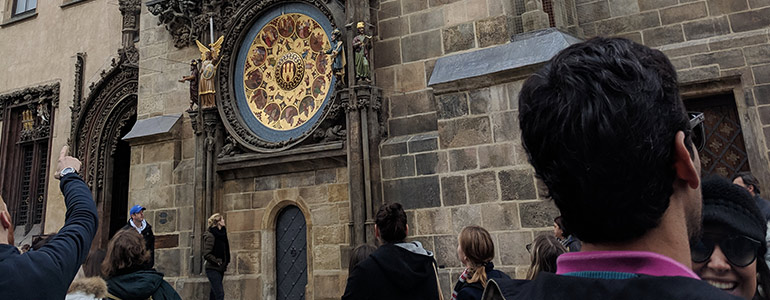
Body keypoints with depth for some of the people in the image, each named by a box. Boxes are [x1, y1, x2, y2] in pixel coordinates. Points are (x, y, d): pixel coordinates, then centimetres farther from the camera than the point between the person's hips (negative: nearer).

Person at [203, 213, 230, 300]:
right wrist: (217, 261, -16)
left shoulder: (221, 234, 12)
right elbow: (206, 254, -20)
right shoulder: (210, 236, -14)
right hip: (213, 269, -8)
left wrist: (225, 263, 12)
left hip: (219, 269, 8)